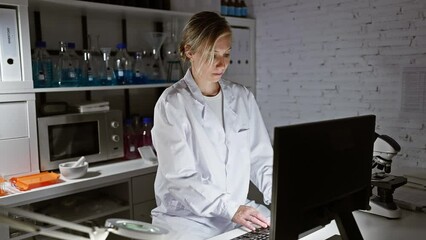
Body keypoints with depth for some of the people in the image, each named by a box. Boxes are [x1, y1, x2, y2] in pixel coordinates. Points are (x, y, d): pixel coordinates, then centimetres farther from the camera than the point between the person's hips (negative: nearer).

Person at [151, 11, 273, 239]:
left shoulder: (243, 97, 4)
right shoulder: (171, 104, -10)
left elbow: (261, 160, 5)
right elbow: (181, 176, -16)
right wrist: (231, 209, -24)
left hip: (241, 210, 4)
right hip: (187, 216, -4)